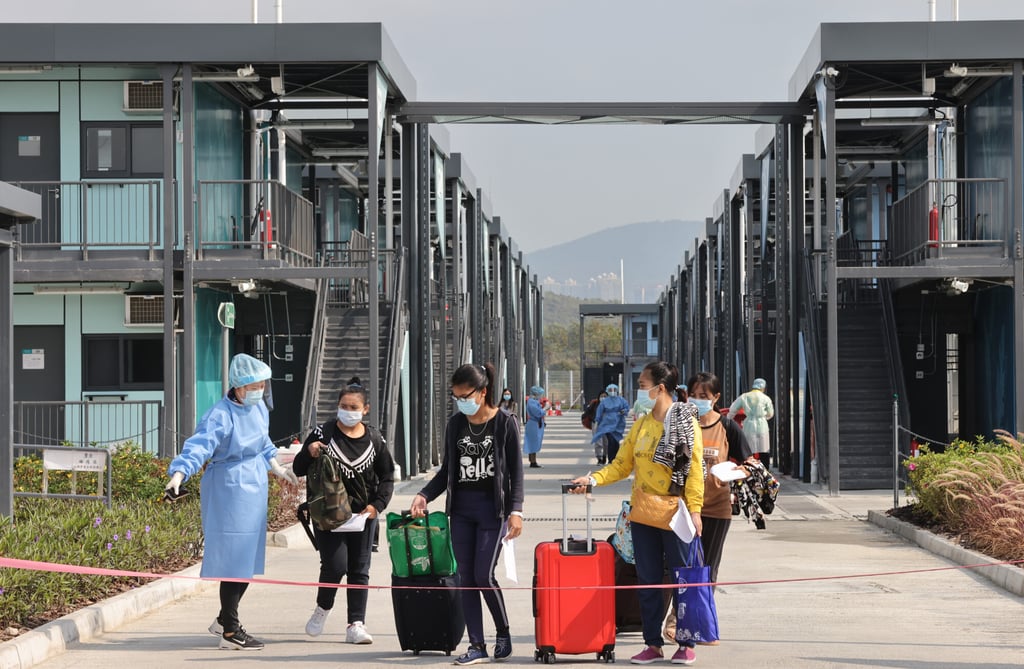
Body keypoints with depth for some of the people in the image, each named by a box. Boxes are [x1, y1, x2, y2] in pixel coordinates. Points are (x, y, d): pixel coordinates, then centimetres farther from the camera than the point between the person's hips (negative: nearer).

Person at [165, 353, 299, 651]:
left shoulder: (259, 408, 6)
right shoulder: (220, 415, -19)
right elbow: (198, 446, -30)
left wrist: (277, 468, 34)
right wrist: (179, 474, -44)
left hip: (254, 489, 9)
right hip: (229, 490, -9)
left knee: (248, 558, 15)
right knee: (234, 558, -6)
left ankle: (225, 620, 30)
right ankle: (230, 632, 1)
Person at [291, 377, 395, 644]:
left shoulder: (374, 439, 4)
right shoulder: (324, 433, -3)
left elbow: (387, 477, 12)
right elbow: (298, 470, 0)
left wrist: (377, 504, -3)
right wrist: (309, 453, -21)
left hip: (363, 514, 3)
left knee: (359, 569, 4)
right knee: (335, 565, -12)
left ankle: (356, 624, 9)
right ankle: (322, 608, 15)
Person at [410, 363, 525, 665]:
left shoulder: (504, 423, -5)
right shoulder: (455, 424, 8)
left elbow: (516, 470, -4)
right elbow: (447, 470, 14)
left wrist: (516, 510, -13)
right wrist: (424, 495, 0)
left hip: (493, 507, -5)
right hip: (461, 509, 5)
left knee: (483, 575, -9)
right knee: (466, 577, 2)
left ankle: (503, 633, 14)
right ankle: (477, 647, 6)